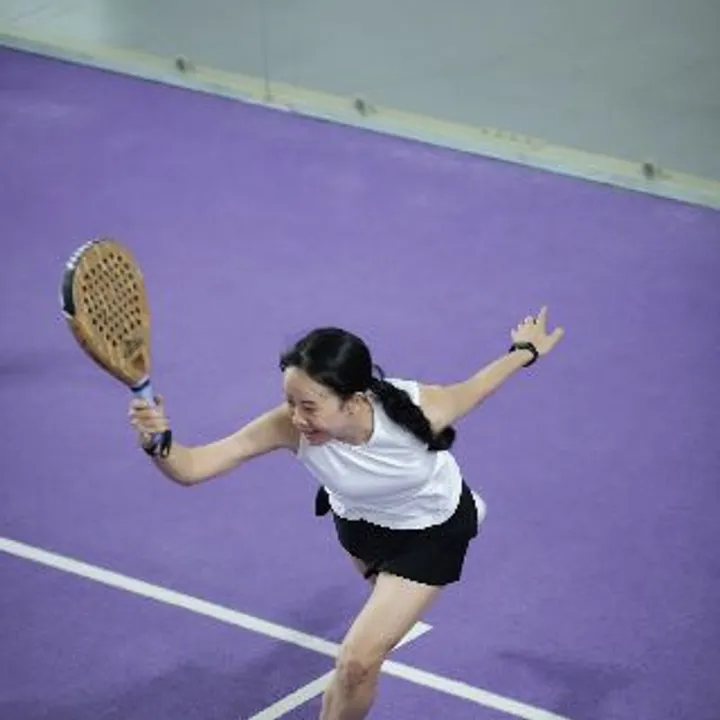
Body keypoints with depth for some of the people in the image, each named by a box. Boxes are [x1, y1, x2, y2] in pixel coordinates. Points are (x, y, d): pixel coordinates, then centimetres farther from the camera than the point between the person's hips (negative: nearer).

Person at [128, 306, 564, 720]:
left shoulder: (420, 411, -43)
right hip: (359, 518, 3)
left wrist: (526, 350, -1)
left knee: (358, 663, -13)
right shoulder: (289, 426, -41)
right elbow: (190, 468, -47)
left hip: (429, 531, -3)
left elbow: (471, 388, -19)